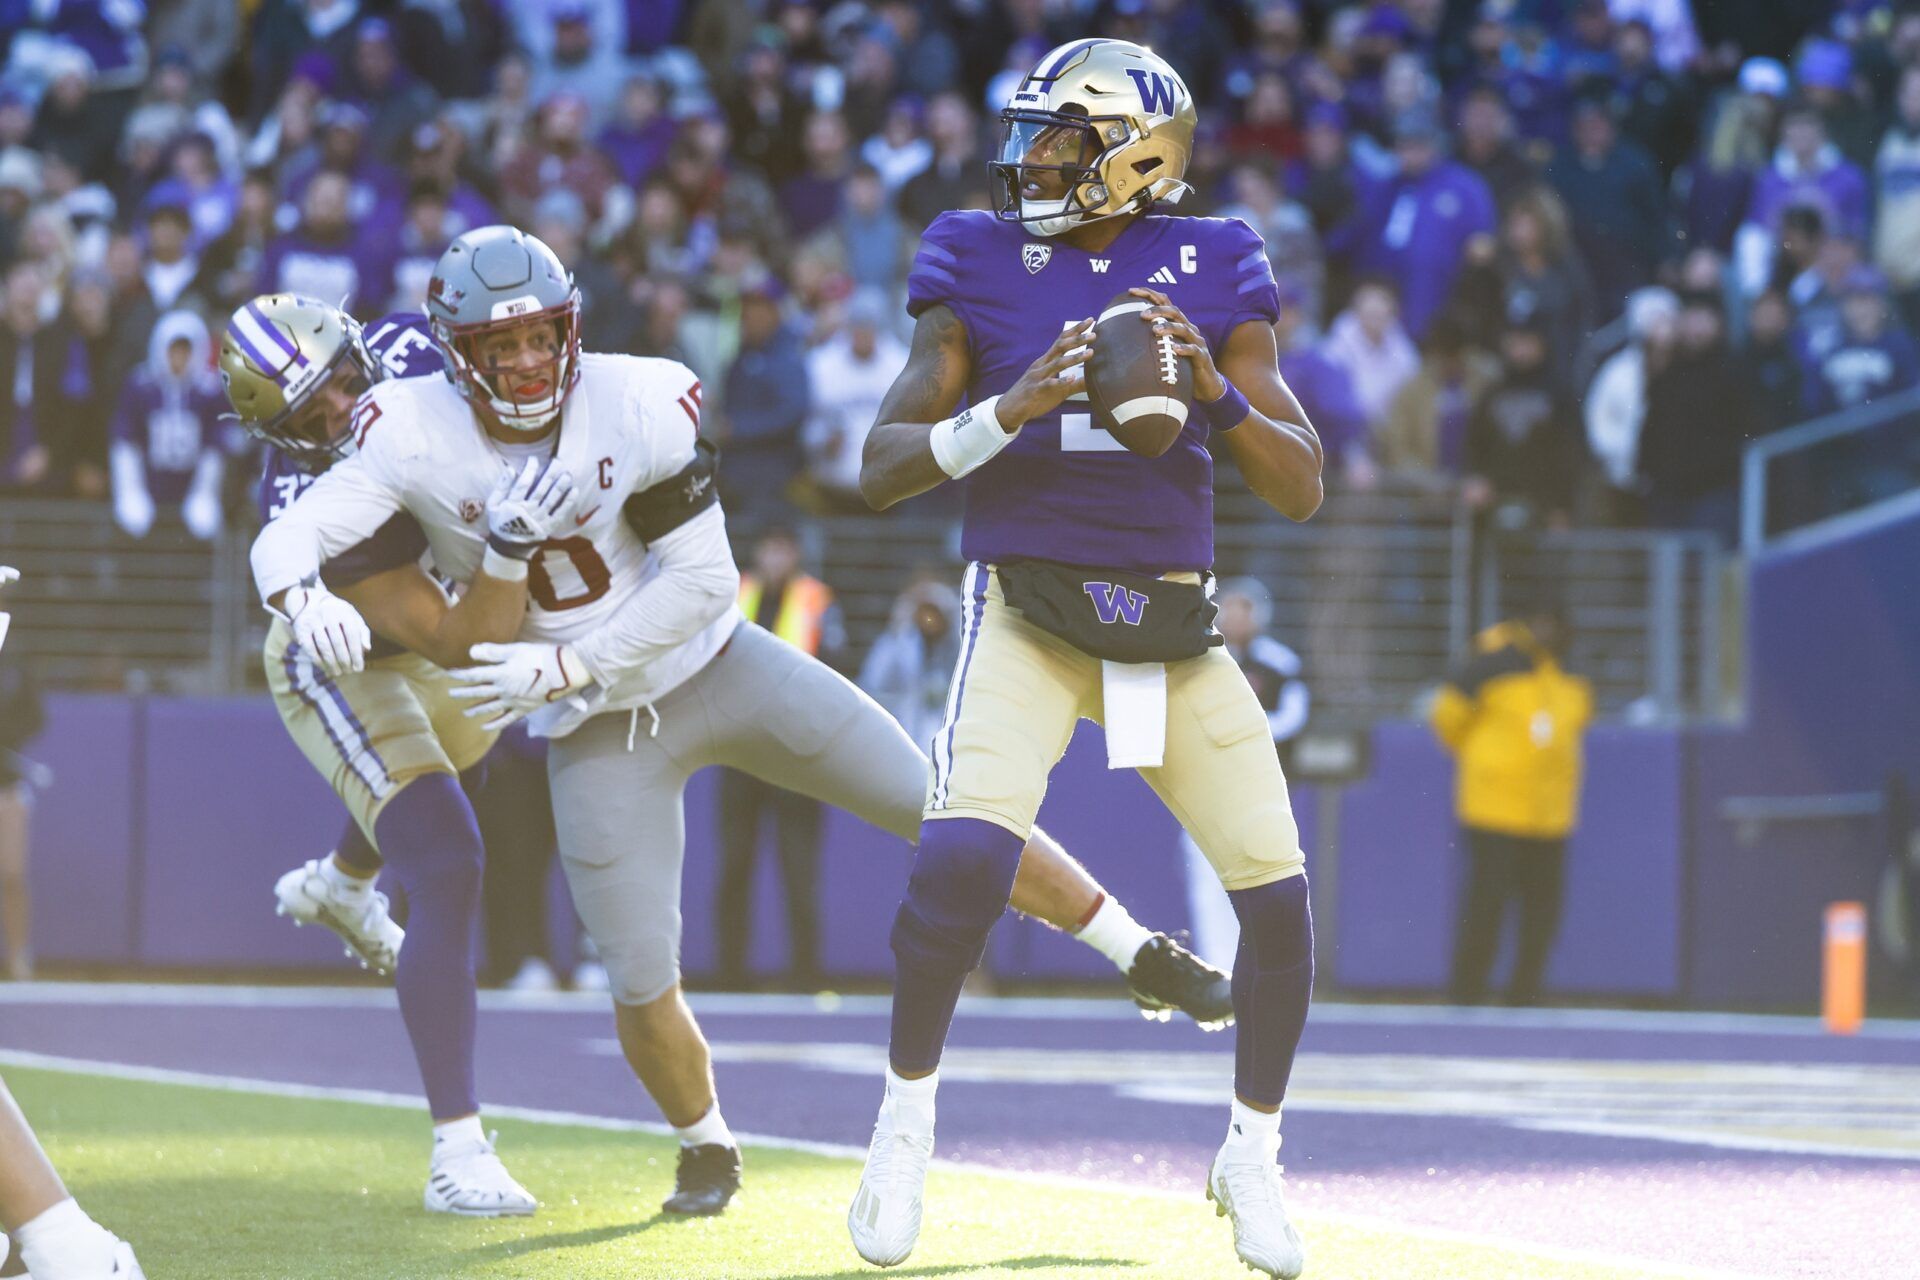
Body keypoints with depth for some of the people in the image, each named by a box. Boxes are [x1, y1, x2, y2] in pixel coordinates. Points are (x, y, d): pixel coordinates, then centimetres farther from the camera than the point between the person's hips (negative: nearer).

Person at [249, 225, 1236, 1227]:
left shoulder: (638, 405, -19)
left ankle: (1143, 958, 16)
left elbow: (701, 584, -16)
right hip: (595, 731, 0)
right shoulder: (415, 435, -18)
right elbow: (286, 543, -23)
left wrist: (560, 667, -25)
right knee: (642, 989, -5)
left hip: (716, 665, 0)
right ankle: (707, 1148, 26)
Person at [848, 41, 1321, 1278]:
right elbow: (883, 468, -2)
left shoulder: (1211, 272, 4)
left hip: (1172, 624, 2)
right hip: (1028, 616, -2)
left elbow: (1301, 488, 2)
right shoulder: (984, 265, 2)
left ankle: (1253, 1158, 20)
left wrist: (1217, 394, -16)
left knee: (1279, 895, -5)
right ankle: (907, 1118, -1)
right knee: (966, 859, -25)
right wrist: (1013, 410, -18)